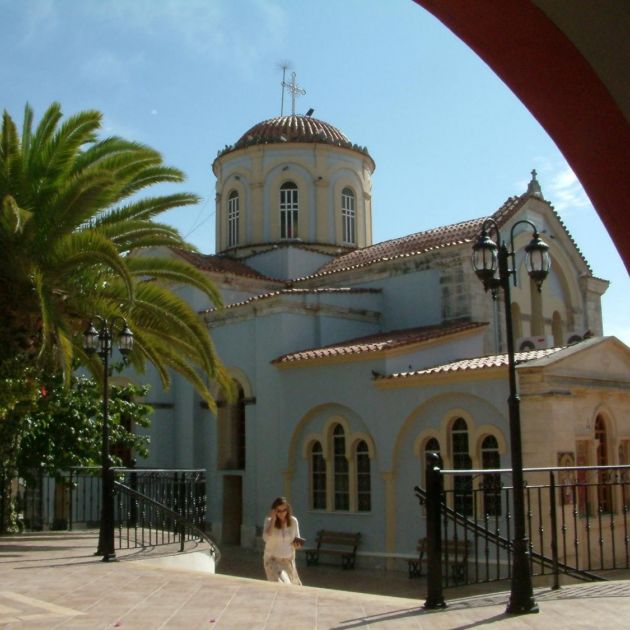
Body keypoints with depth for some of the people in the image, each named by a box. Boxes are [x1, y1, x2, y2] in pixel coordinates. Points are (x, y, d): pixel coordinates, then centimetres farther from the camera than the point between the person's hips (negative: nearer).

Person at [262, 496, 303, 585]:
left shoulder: (293, 521, -5)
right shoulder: (269, 521, -11)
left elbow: (296, 540, 6)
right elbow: (266, 538, -27)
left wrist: (297, 543, -17)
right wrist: (273, 520, -27)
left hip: (288, 561, 4)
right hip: (273, 560, -4)